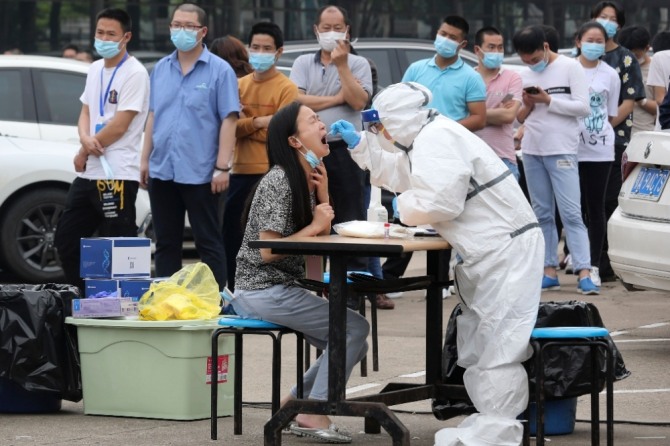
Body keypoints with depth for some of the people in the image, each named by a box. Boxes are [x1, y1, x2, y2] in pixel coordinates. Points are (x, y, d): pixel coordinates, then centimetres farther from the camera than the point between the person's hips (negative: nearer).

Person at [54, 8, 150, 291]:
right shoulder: (95, 69, 15)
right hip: (88, 173, 9)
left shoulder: (134, 73, -11)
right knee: (66, 240, 13)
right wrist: (85, 138, -6)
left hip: (117, 174, -9)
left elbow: (119, 125, -15)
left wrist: (84, 153, -6)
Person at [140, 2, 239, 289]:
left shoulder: (219, 70, -4)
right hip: (162, 170, 5)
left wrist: (222, 167, -14)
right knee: (166, 243, 11)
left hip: (199, 172, -5)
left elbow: (228, 121, -8)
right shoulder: (161, 69, 11)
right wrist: (145, 159, 12)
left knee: (208, 242, 0)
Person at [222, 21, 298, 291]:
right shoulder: (239, 85, 13)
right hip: (240, 173, 6)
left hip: (271, 175, -6)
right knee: (231, 236, 8)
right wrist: (258, 122, -14)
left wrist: (243, 127, -6)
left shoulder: (286, 88, -3)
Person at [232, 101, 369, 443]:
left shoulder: (308, 181, 11)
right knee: (354, 328, -15)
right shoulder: (278, 182, -17)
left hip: (282, 288, 9)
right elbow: (268, 251, -21)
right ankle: (313, 414, -11)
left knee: (351, 346, 9)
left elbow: (322, 243, 11)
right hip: (261, 291, -9)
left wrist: (323, 192, 1)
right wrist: (314, 225, -16)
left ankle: (294, 402, 16)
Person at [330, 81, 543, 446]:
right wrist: (359, 144, 25)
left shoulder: (436, 140, -17)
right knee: (476, 349, 14)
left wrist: (404, 206, -7)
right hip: (490, 255, 11)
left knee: (497, 349, -11)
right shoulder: (428, 137, 16)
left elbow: (440, 202, -26)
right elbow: (397, 173, 34)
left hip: (506, 253, -11)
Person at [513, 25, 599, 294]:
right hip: (532, 151, 6)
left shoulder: (570, 68, -3)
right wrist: (527, 105, -3)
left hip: (562, 150, -6)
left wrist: (548, 101, -14)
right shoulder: (526, 76, 13)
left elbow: (583, 108, -9)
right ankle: (549, 271, 11)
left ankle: (584, 273, -16)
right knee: (542, 213, 7)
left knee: (571, 213, -12)